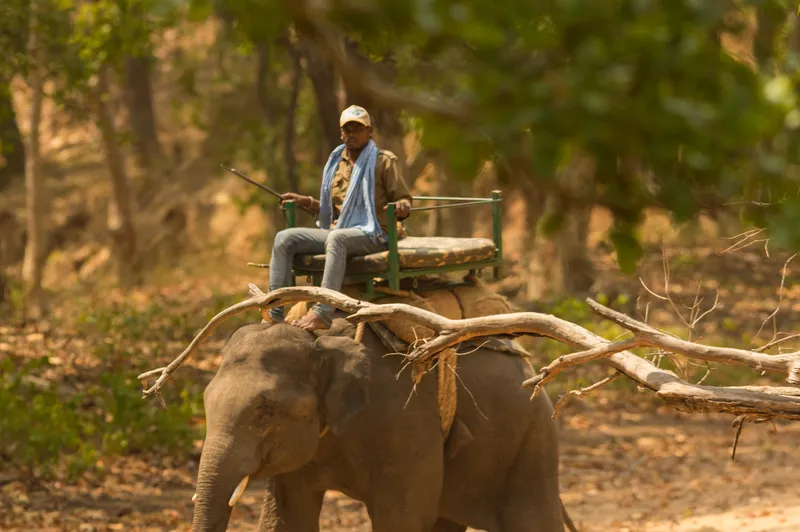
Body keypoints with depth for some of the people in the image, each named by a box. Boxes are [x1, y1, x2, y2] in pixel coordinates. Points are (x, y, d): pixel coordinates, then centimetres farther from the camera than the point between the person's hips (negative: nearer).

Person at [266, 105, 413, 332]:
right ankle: (275, 313, -22)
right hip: (337, 231, 7)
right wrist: (305, 202, 14)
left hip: (370, 234, -6)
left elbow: (405, 202, -1)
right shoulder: (335, 163, 19)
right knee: (284, 239, -12)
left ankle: (323, 313, -50)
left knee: (336, 238, -40)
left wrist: (402, 208, -24)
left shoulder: (384, 161, 3)